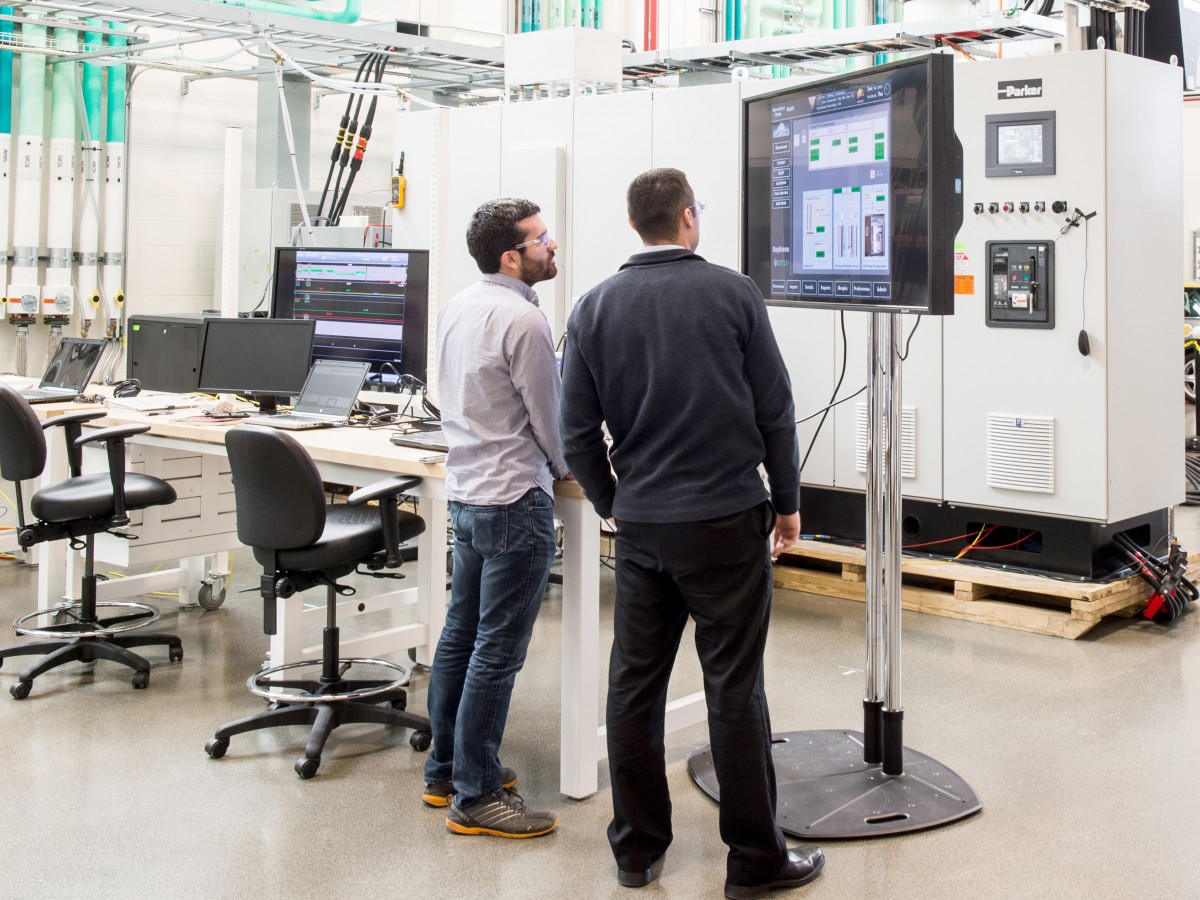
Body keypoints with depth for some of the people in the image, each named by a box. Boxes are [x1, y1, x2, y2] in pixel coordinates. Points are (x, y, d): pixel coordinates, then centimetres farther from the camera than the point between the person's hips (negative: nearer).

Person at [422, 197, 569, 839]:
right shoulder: (523, 320, -17)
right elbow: (549, 417, -10)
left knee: (460, 636, 16)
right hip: (514, 502, -9)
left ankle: (445, 772, 26)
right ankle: (474, 798, 4)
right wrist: (565, 468, 8)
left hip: (463, 491, 9)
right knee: (497, 652, -3)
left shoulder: (456, 309, 10)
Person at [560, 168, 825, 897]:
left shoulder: (596, 307, 3)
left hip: (640, 526, 3)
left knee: (634, 685, 10)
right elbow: (775, 410, -3)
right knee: (735, 689, 2)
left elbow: (578, 430, 4)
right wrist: (788, 502, 9)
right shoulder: (732, 292, -5)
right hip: (726, 519, -3)